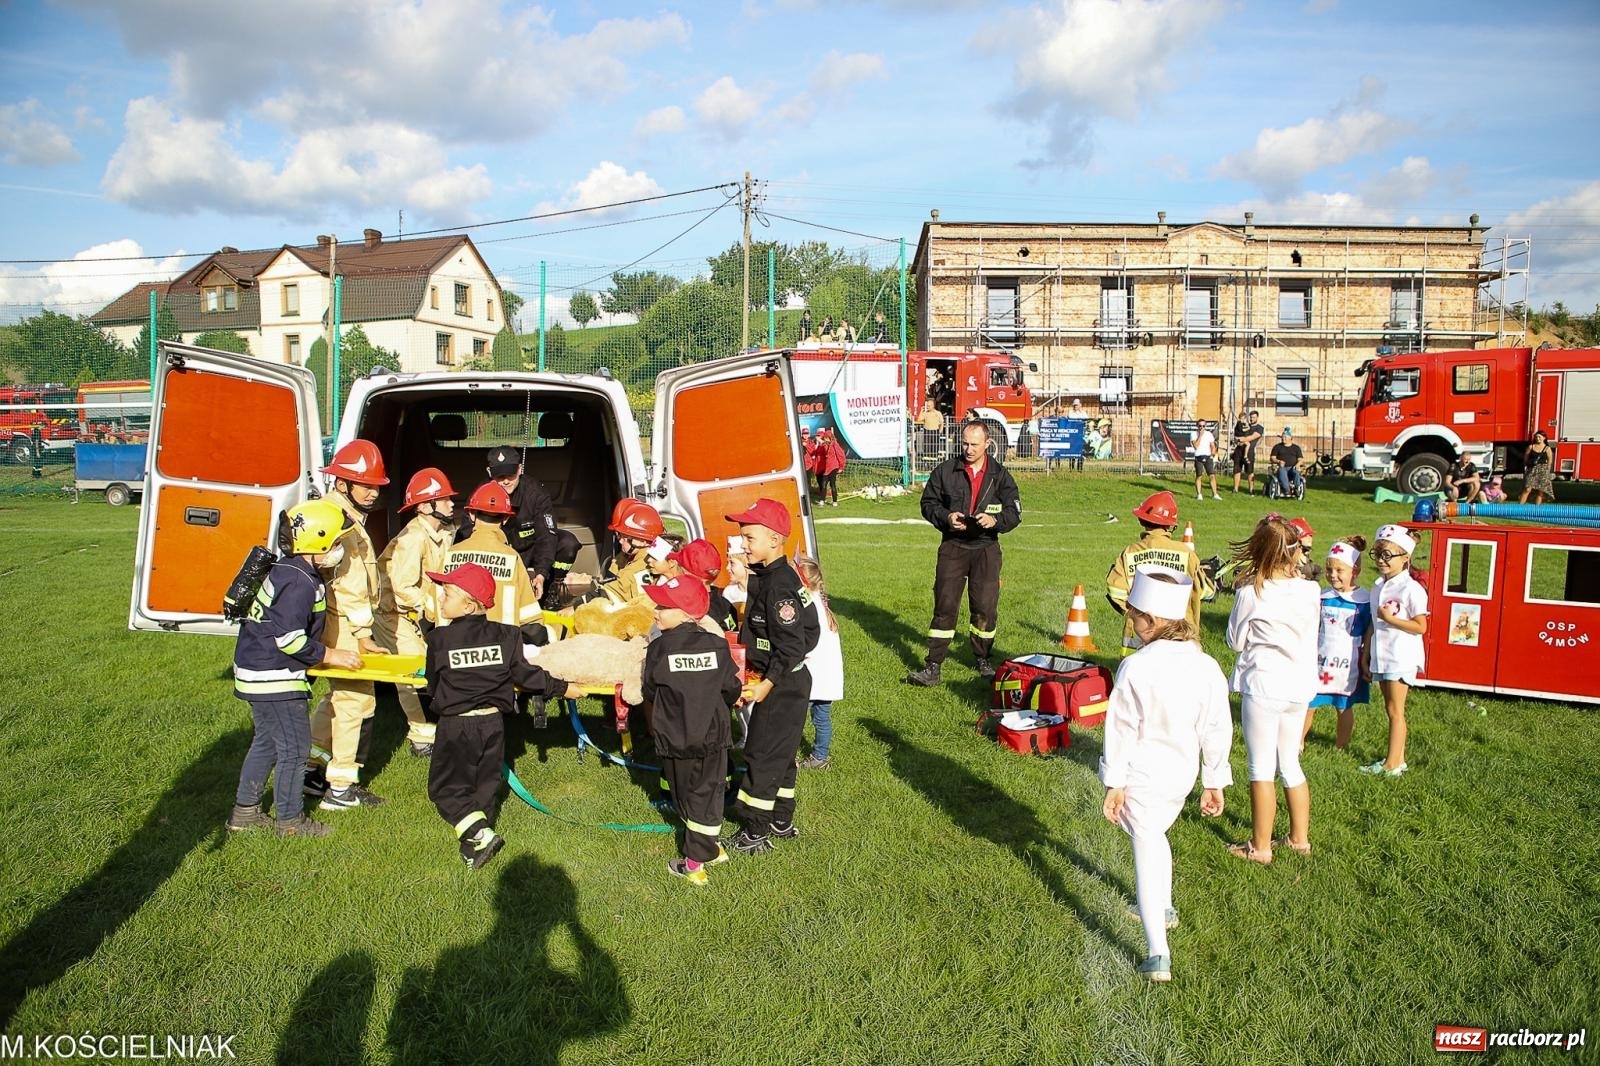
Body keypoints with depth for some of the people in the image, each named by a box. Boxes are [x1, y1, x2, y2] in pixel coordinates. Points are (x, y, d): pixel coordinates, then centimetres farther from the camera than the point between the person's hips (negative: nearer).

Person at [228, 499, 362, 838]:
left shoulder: (287, 569, 8)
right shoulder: (299, 583, -23)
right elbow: (289, 639, -26)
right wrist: (330, 655, -15)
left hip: (257, 669, 10)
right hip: (275, 677, -10)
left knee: (267, 742, 21)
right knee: (294, 748, 1)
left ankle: (245, 811, 31)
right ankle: (290, 820, 13)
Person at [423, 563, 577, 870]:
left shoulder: (439, 638, -13)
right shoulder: (505, 635, -6)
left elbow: (433, 683, -1)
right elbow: (524, 674, -6)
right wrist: (560, 688, 6)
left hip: (455, 726, -4)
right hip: (493, 723, 4)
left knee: (445, 787, 9)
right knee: (484, 784, 17)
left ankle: (480, 835, -5)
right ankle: (476, 843, 24)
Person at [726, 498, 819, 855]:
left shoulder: (778, 586, -23)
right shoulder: (766, 577, 6)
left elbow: (792, 645, -25)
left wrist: (766, 684, -21)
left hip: (783, 685, -10)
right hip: (785, 682, 10)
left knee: (762, 755, 1)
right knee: (779, 753, 19)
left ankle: (756, 833, 12)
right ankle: (782, 822, 32)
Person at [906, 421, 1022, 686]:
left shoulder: (1000, 475, 1)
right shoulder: (945, 470, 0)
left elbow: (1014, 512, 1)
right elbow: (928, 503, 6)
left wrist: (995, 520, -19)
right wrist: (946, 517, -14)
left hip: (986, 548, 1)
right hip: (952, 547, -1)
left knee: (985, 607, 5)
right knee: (945, 606, -2)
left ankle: (983, 660, 24)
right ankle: (932, 666, 1)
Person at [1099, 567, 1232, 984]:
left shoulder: (1135, 667, -19)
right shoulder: (1206, 667, -4)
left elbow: (1121, 728, -15)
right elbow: (1216, 730, 2)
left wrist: (1114, 783, -7)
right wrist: (1214, 782, 13)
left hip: (1143, 775, -5)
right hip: (1182, 774, 6)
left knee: (1147, 854, -2)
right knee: (1155, 838, 29)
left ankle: (1157, 955, -7)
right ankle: (1163, 909, 47)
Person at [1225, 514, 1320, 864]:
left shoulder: (1251, 594, -17)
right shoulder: (1310, 591, -5)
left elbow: (1235, 641, -4)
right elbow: (1311, 636, 9)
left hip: (1263, 687, -5)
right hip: (1300, 685, 5)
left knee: (1261, 768, 5)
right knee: (1290, 764, 19)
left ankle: (1260, 846, 13)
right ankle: (1300, 838, 30)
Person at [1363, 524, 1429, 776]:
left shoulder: (1411, 589, -13)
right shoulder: (1378, 587, 10)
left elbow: (1420, 627, -14)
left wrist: (1390, 618, -22)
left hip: (1401, 658, -7)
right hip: (1381, 658, 7)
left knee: (1395, 711, -3)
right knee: (1392, 710, 12)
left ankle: (1392, 765, 1)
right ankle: (1399, 759, 20)